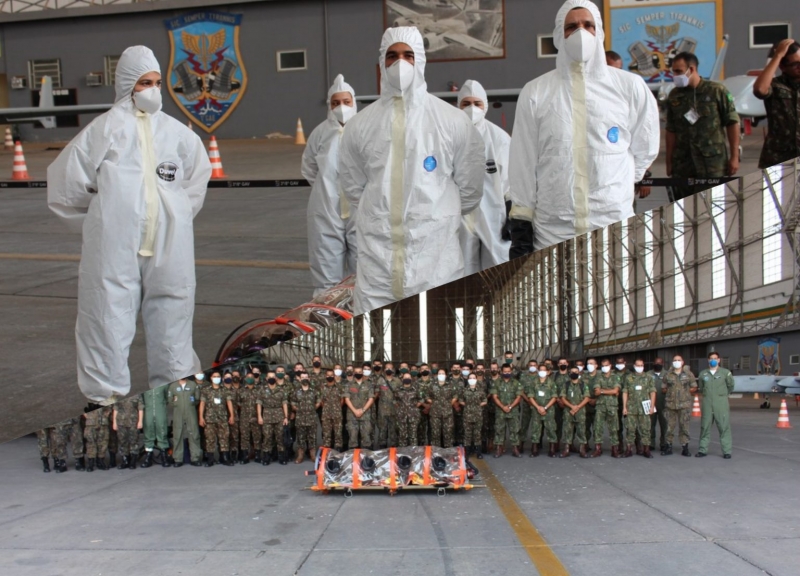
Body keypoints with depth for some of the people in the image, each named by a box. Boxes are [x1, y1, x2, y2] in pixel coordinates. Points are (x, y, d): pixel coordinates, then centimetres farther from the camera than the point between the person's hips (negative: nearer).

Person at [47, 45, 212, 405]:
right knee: (110, 319, 1)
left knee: (171, 319, 11)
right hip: (116, 246, -3)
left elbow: (197, 176, 23)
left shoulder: (176, 132, 7)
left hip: (169, 250, 4)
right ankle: (106, 395, 12)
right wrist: (97, 222, 7)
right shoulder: (107, 129, -3)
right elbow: (67, 179, 1)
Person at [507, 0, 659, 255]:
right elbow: (524, 164, 4)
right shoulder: (535, 92, 3)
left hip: (615, 224, 0)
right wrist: (521, 225, 1)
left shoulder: (630, 86, 2)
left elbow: (645, 148, 14)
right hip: (552, 230, 0)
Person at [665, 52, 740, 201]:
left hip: (713, 162, -3)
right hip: (682, 164, 3)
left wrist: (734, 157, -3)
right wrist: (669, 162, 9)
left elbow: (732, 123, 0)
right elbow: (671, 131, 13)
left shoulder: (717, 91, -1)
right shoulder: (674, 96, 9)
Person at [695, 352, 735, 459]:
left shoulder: (725, 372, 1)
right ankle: (703, 449, 13)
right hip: (707, 403, 2)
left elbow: (730, 386, 12)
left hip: (721, 403, -2)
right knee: (705, 427, 6)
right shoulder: (703, 374, 9)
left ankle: (727, 451, 0)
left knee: (724, 427, -4)